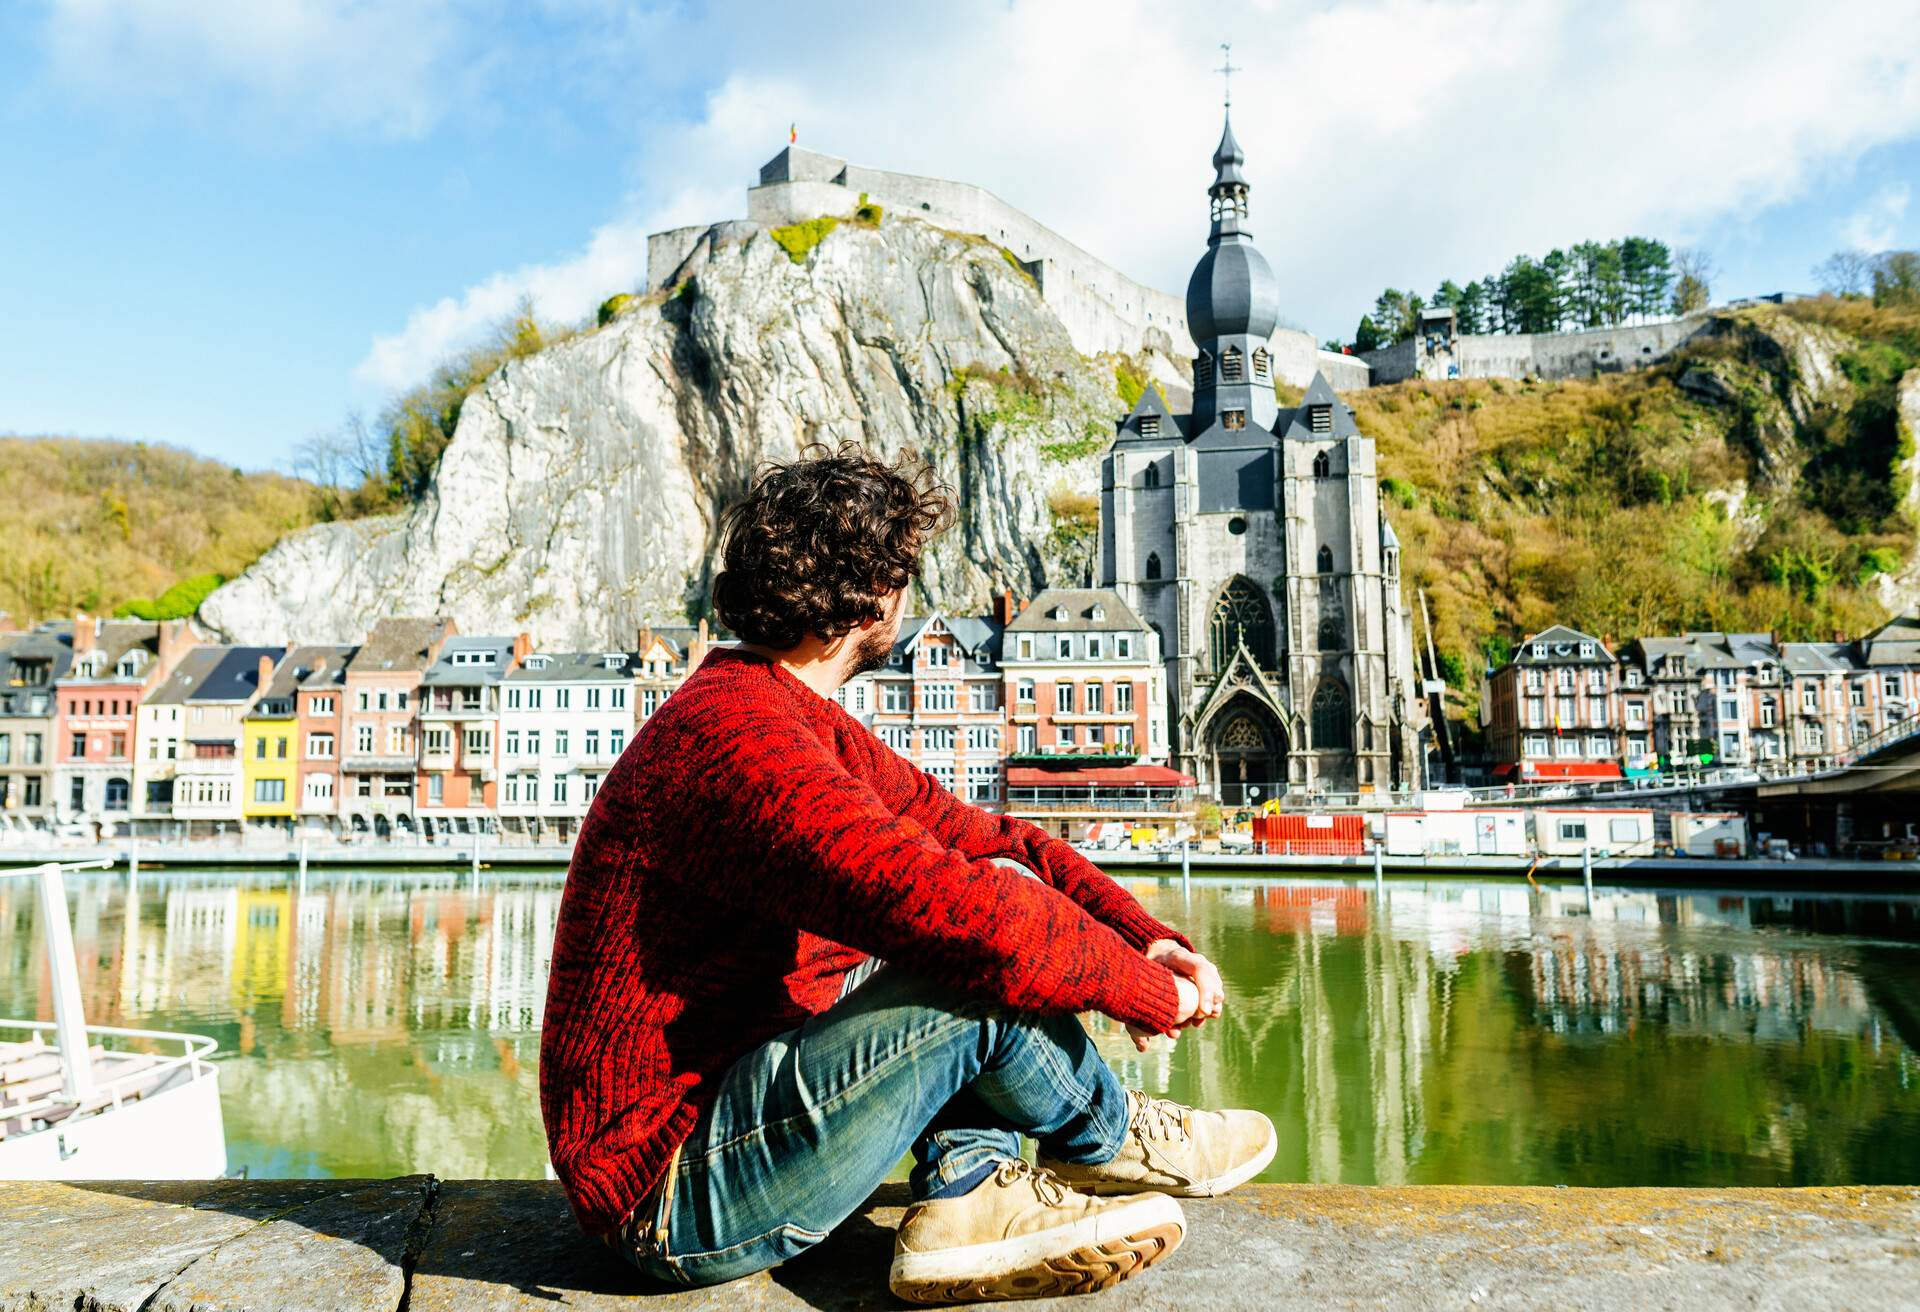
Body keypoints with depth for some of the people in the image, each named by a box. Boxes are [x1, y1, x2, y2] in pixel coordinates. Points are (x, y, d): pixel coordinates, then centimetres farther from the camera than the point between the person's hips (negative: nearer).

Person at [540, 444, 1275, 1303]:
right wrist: (1150, 991, -18)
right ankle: (1113, 1141, 7)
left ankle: (966, 1190, -6)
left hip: (742, 1077, 10)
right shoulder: (741, 735, -25)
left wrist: (1148, 937, -6)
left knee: (1004, 882, 6)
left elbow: (991, 839, 8)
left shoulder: (818, 734, 8)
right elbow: (964, 916, -33)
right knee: (985, 963, -23)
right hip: (676, 1199, -10)